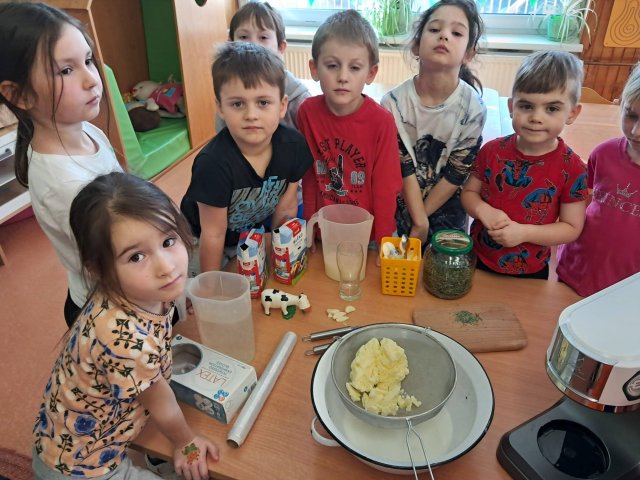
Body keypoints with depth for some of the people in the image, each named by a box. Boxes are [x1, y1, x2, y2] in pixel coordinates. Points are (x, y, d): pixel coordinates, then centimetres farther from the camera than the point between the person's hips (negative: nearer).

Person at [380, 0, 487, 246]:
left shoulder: (473, 108, -18)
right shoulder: (394, 102, -18)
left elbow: (457, 175, -13)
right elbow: (404, 167, -15)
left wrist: (420, 218, -10)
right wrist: (419, 221, -15)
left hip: (447, 209, 0)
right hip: (400, 203, 0)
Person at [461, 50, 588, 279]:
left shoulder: (571, 168, -16)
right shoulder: (492, 151, -11)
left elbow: (572, 227, -11)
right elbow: (469, 192, -1)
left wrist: (524, 232, -25)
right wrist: (483, 211, -23)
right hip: (478, 259, 2)